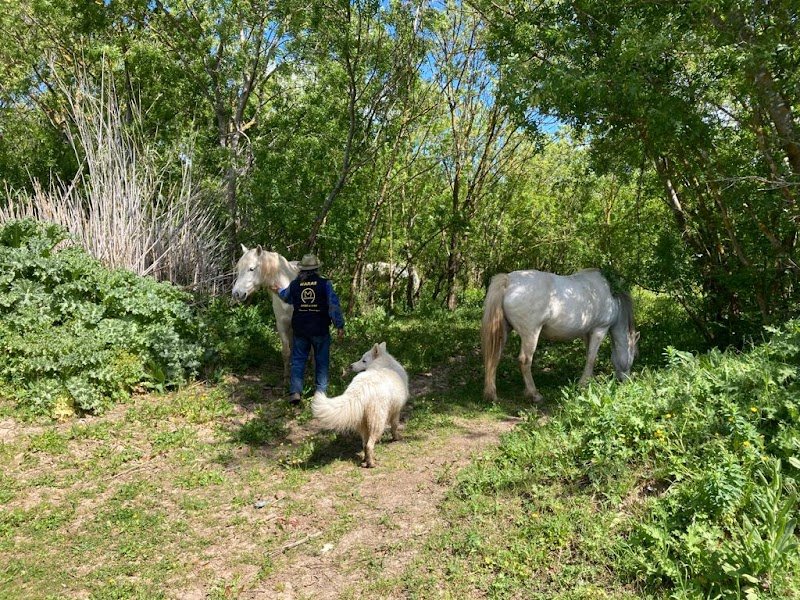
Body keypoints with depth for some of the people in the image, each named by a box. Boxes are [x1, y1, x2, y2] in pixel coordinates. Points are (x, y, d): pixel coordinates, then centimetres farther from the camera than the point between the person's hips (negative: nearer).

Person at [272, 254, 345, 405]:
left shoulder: (294, 284, 1)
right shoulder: (325, 283, -8)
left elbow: (287, 297, 23)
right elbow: (334, 305, -11)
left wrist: (279, 291, 45)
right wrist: (340, 325, -6)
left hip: (299, 330, 2)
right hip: (320, 330, -2)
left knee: (298, 360, 11)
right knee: (321, 361, 10)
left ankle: (295, 391, 4)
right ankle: (321, 391, 14)